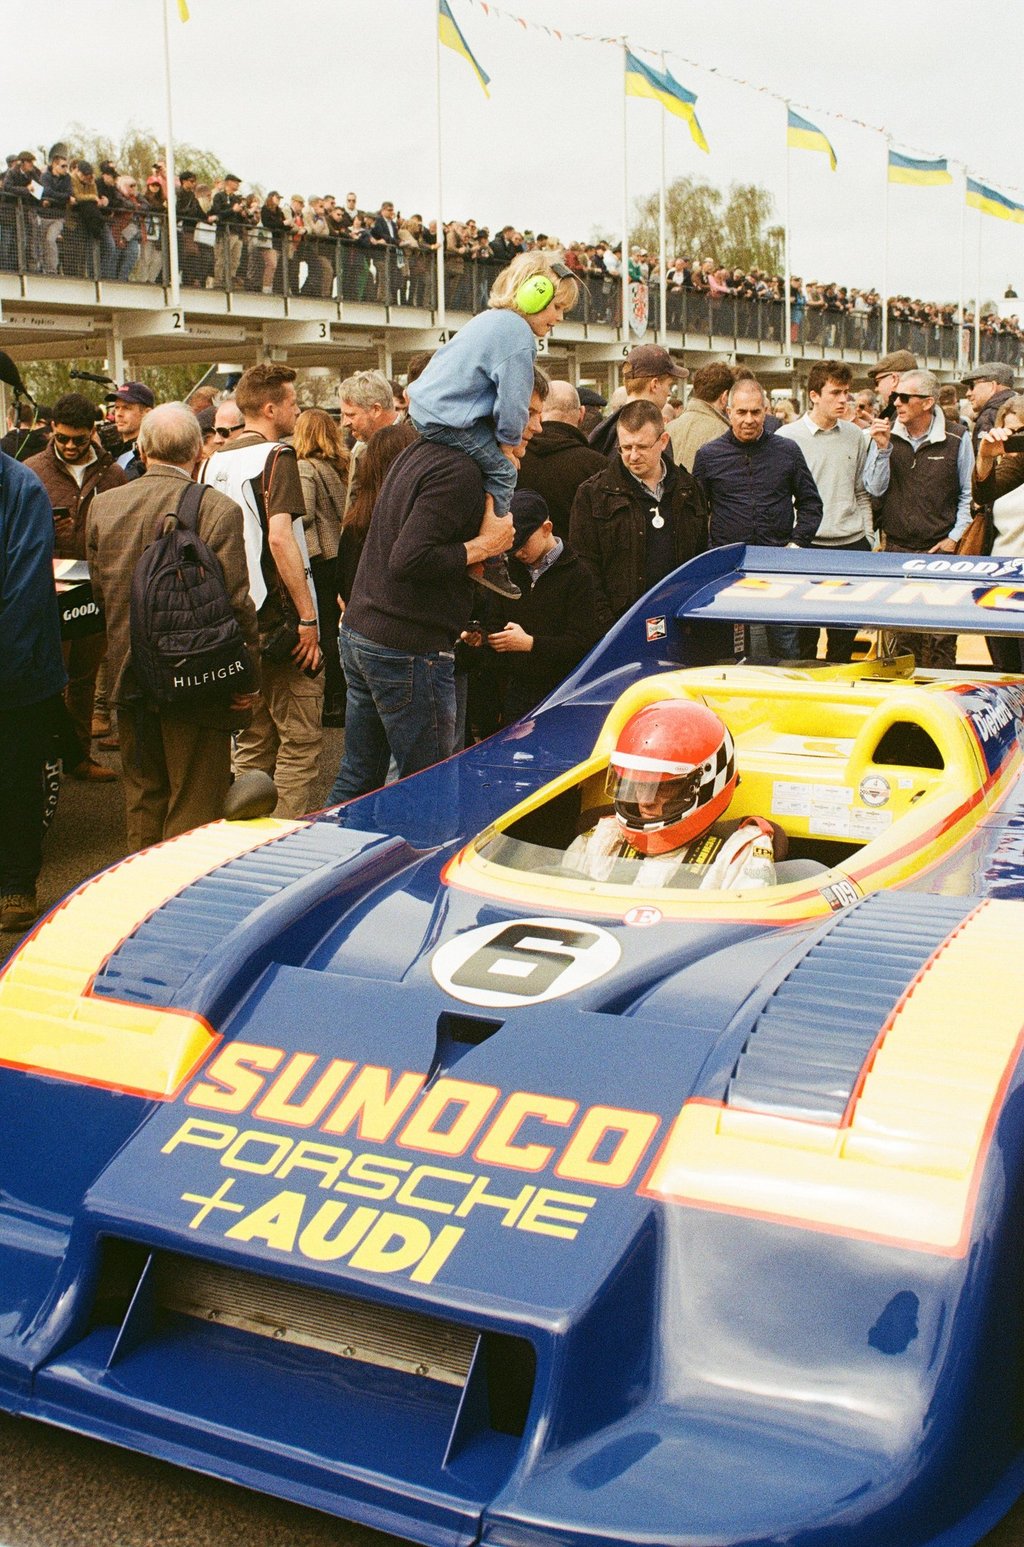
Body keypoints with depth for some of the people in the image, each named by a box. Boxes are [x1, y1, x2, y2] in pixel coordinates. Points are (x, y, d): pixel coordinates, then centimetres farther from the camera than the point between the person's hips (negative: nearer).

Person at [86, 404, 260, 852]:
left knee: (142, 797, 19)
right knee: (193, 808, 6)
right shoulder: (218, 510, -15)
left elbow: (99, 591, 9)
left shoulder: (103, 505, 0)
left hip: (129, 676, 5)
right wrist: (248, 677, -5)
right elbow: (236, 602, -14)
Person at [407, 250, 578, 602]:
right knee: (502, 471, -7)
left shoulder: (491, 319, 19)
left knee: (497, 465, 18)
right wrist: (508, 442, 1)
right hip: (447, 420, -11)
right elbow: (514, 401, -17)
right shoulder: (518, 335, -14)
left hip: (424, 406, 11)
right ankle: (489, 560, -4)